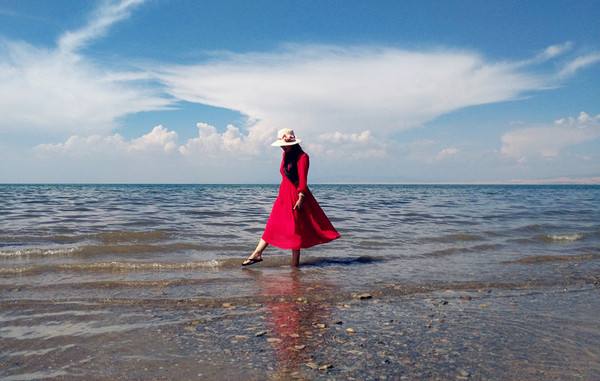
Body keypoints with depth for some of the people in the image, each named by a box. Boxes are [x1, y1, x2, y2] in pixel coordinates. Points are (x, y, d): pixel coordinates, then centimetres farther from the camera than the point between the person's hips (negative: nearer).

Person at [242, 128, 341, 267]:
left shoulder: (302, 157, -9)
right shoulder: (285, 155, 14)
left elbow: (303, 179, -14)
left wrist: (300, 198, -20)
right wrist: (282, 192, 16)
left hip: (295, 195, -8)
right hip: (283, 195, 8)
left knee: (295, 227, -2)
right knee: (273, 224, 5)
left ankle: (295, 263, 5)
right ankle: (257, 253, 5)